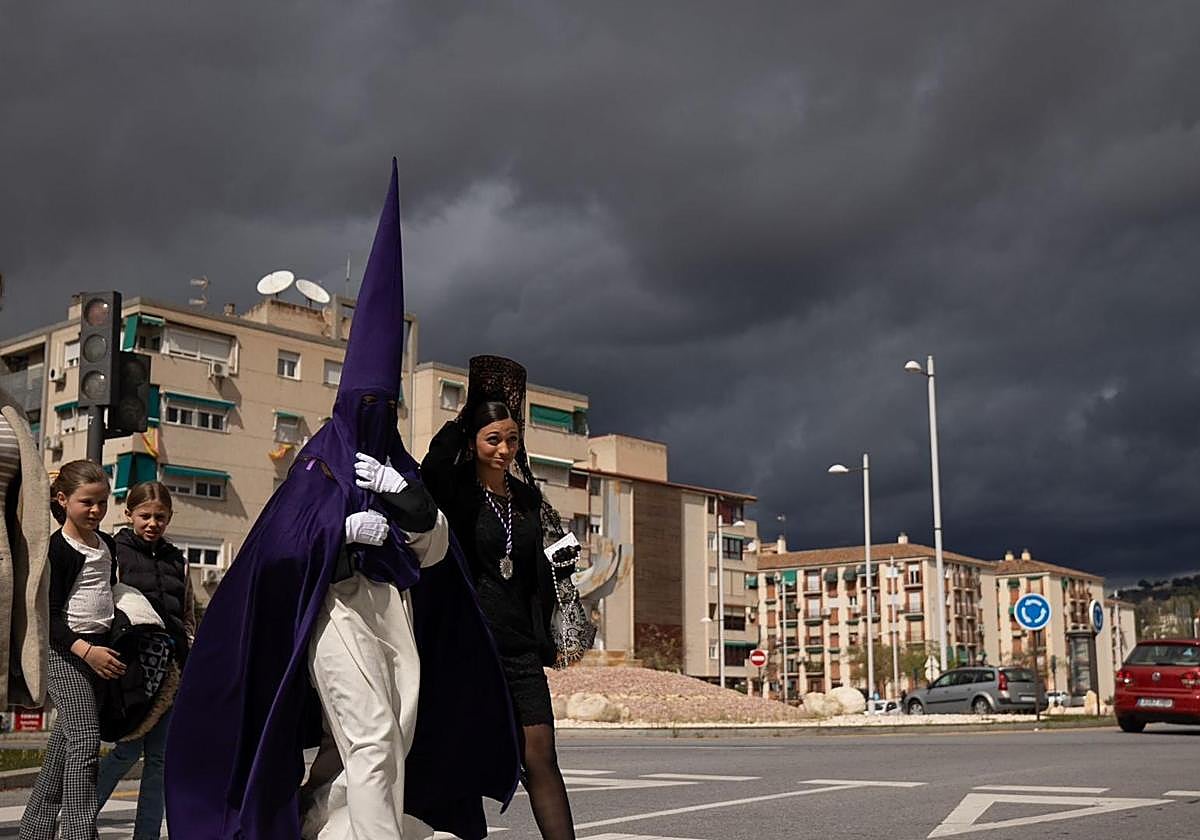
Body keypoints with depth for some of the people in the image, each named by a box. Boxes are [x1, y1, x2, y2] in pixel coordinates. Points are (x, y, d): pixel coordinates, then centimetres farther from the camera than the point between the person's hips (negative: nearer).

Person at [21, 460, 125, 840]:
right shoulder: (58, 549, -11)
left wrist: (106, 648, 22)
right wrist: (85, 650, -25)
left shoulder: (107, 545, 12)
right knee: (85, 742, -14)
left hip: (99, 649, 7)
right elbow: (47, 615, -15)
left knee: (64, 742, 12)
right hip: (65, 651, -7)